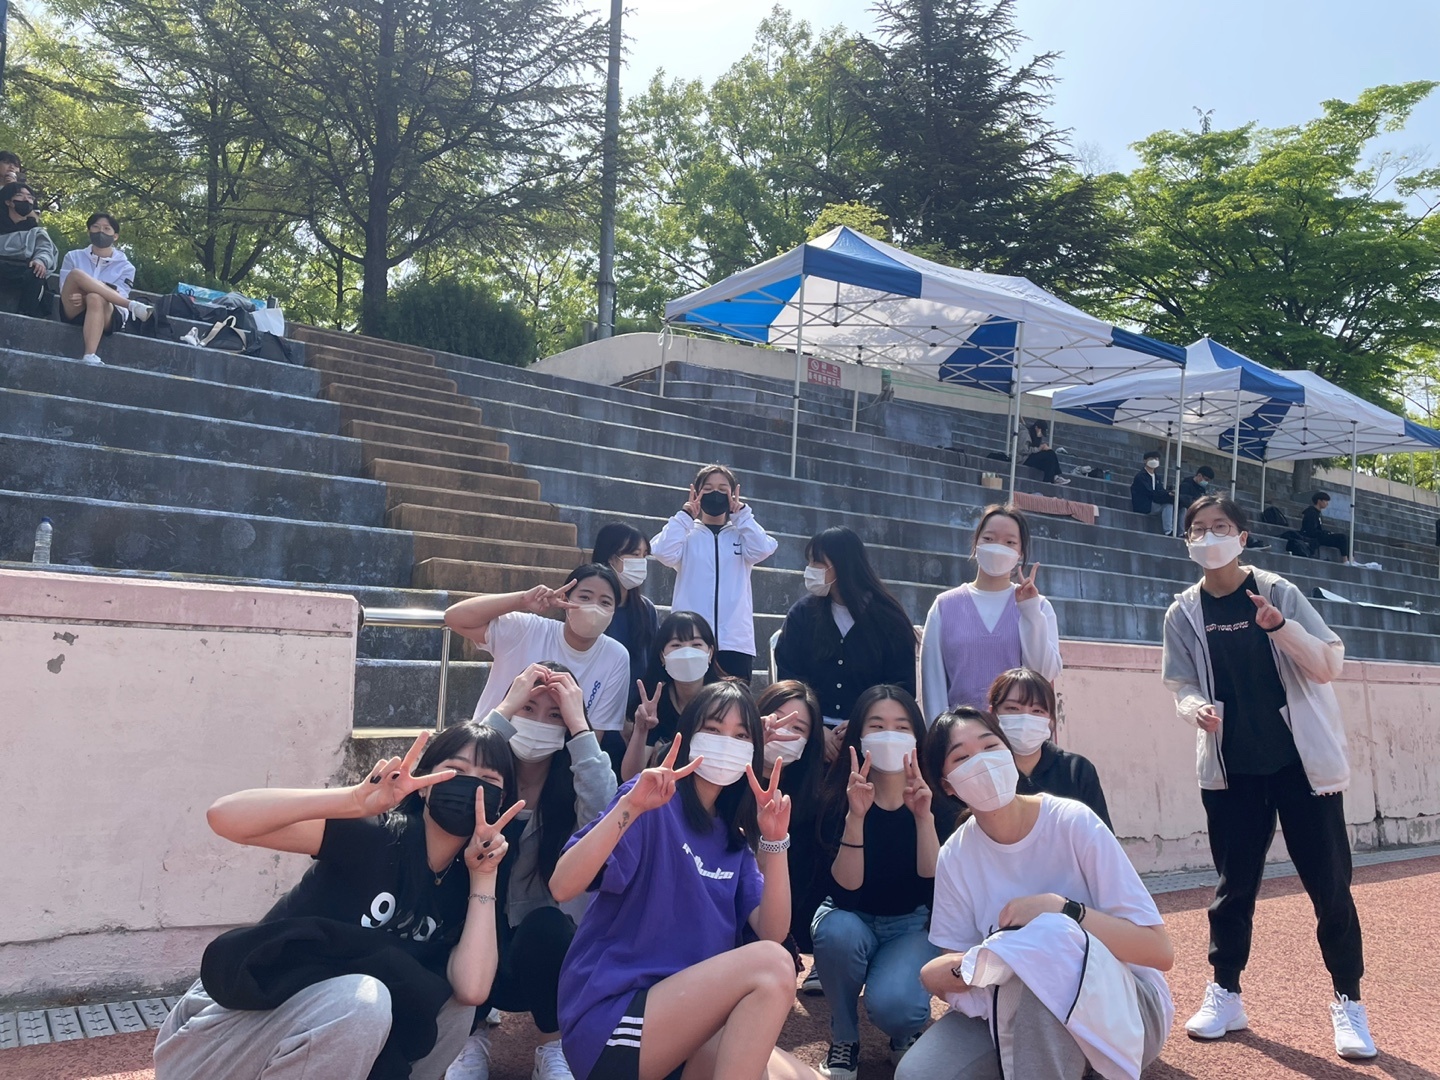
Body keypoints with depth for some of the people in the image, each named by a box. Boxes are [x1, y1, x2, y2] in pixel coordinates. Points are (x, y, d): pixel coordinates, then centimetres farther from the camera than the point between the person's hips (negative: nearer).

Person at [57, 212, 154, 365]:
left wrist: (86, 298, -21)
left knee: (95, 299, -38)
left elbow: (116, 298, -3)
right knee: (76, 274, -25)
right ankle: (131, 305, -30)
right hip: (74, 312, 2)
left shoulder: (125, 266, 9)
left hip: (106, 316, -2)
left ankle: (90, 356, -54)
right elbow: (65, 291, 5)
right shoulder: (73, 257, 15)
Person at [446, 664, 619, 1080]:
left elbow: (605, 817, -31)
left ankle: (554, 1047, -5)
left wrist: (579, 725, -30)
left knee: (544, 925, -33)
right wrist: (503, 711, -30)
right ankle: (473, 1037, -1)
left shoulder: (572, 784, -8)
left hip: (544, 945, -1)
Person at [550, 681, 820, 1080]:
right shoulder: (654, 805, -8)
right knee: (771, 965, -25)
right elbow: (562, 887, -20)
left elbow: (773, 933, 0)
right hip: (609, 1020, -6)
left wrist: (774, 840, -13)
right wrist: (631, 805, -30)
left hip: (687, 1017, 7)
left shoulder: (734, 839, 14)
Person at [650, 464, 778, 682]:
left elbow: (762, 549, -7)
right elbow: (664, 552, -10)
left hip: (735, 642, 1)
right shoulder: (688, 534, 9)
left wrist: (741, 514, 2)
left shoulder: (741, 534, 14)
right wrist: (685, 516, -2)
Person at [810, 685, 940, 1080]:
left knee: (891, 1003, -30)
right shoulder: (839, 796, -15)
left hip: (912, 925, -1)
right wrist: (855, 816, -36)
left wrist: (924, 814, -33)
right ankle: (844, 1038, -5)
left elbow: (935, 881, -20)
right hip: (852, 918, 1)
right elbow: (844, 889, -23)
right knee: (836, 930, -35)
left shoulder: (933, 795, -12)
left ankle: (906, 1032, 10)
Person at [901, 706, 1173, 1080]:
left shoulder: (1073, 823, -16)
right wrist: (965, 971, -27)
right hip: (1015, 1013, 4)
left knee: (1046, 936, -36)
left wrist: (1061, 909, -30)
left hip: (1124, 1007, -3)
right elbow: (957, 976, -2)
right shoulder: (954, 857, -5)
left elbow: (1160, 951, -16)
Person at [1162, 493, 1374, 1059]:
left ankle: (1348, 1002, 20)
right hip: (1230, 768, 2)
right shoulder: (1184, 613, -1)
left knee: (1329, 884, 4)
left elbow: (1329, 667, -9)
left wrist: (1279, 626, -25)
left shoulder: (1278, 592, -6)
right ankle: (1225, 995, 22)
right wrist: (1197, 709, -20)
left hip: (1302, 761, -1)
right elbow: (1182, 686, 3)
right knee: (1234, 884, 9)